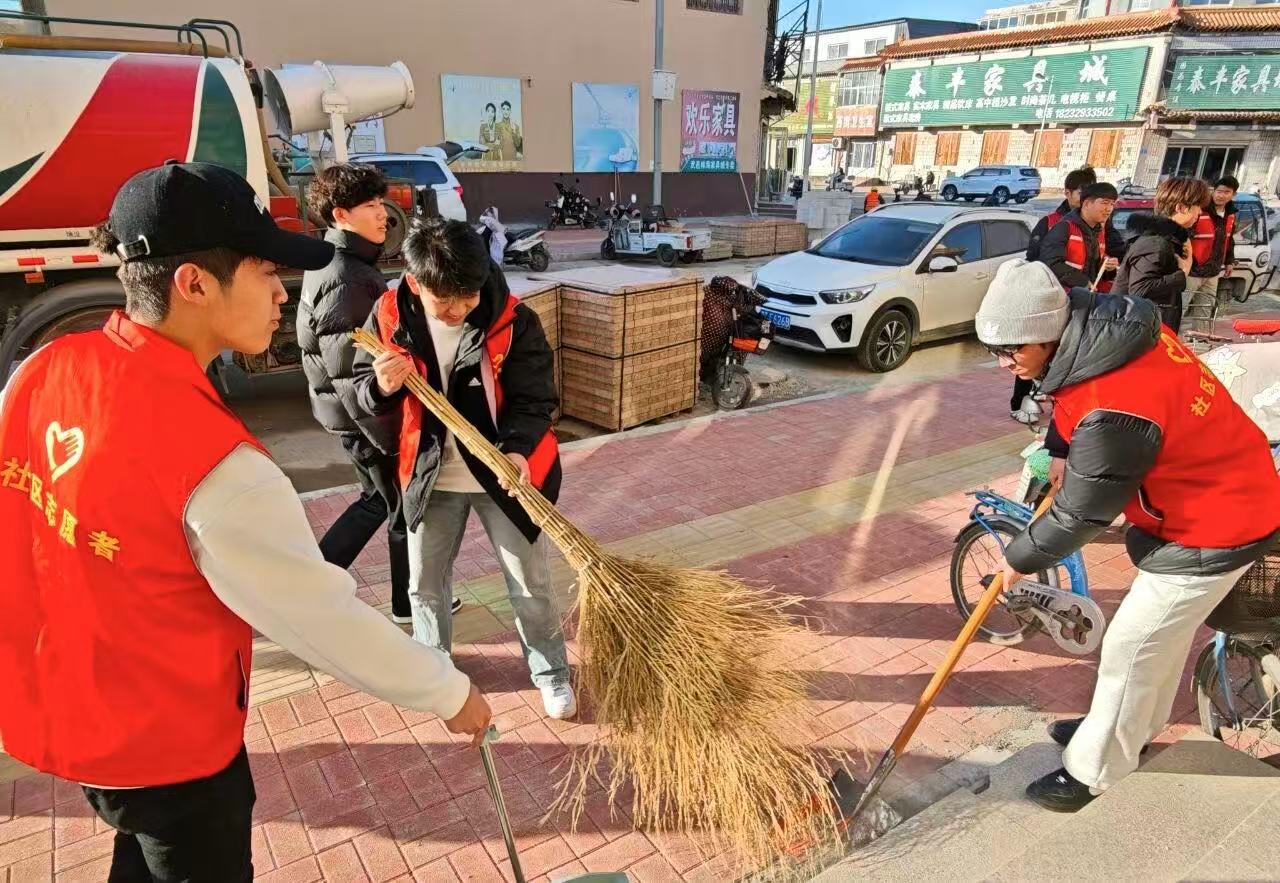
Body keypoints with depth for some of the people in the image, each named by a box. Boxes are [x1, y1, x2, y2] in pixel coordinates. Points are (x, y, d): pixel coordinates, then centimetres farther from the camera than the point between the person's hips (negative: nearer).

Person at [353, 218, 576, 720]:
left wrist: (518, 449, -34)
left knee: (530, 584, 9)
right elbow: (363, 395, -3)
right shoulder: (390, 318, -11)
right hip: (430, 475, 2)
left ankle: (551, 672, 33)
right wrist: (382, 388, -27)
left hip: (503, 472, -2)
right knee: (424, 584, 17)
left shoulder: (513, 320, -18)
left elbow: (534, 397, -15)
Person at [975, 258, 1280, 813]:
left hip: (1211, 530, -9)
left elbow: (1080, 515, -24)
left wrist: (1020, 559, -8)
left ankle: (1091, 770, 22)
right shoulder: (1112, 322, -10)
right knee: (1163, 632, 25)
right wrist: (1066, 454, 9)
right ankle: (1136, 725, 46)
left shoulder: (1114, 413, -37)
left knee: (1132, 647, 3)